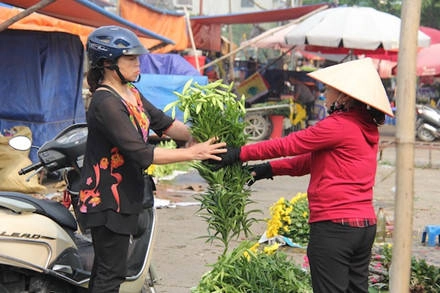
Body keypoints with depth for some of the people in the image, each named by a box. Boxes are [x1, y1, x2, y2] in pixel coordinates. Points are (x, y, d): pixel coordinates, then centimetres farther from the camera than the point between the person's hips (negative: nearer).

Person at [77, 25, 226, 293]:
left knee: (104, 269, 16)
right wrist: (192, 153, -24)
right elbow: (141, 153, -26)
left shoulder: (131, 93, 8)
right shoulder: (106, 103, -22)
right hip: (107, 200, -10)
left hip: (123, 197, 10)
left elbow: (164, 123, 6)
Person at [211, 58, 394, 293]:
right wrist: (269, 169, 14)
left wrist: (239, 154, -4)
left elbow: (287, 145, -10)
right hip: (365, 225, 9)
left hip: (334, 224, -9)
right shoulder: (367, 129, 13)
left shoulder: (339, 125, -14)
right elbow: (313, 160, 16)